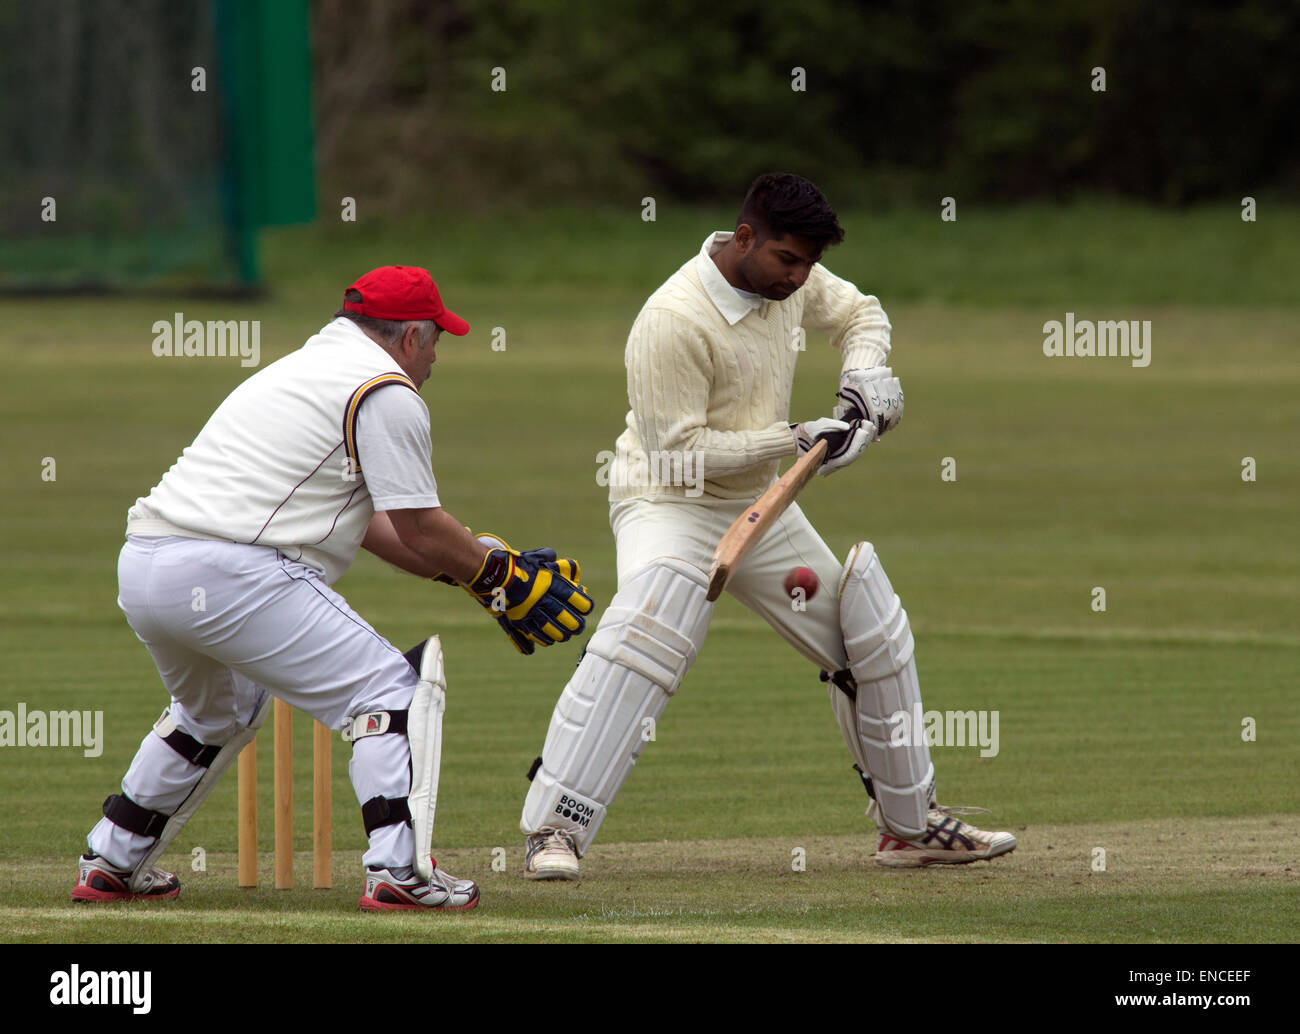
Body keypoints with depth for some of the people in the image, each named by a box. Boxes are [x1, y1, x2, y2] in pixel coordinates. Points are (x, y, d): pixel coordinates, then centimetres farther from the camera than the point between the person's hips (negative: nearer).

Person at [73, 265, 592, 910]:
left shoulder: (305, 367, 29)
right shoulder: (387, 392, -1)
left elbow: (369, 523, 30)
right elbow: (419, 530, -3)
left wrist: (473, 566, 27)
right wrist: (497, 571, 13)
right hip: (230, 575, -9)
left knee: (218, 709, 33)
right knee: (390, 689, -2)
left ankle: (111, 863, 35)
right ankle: (398, 870, -14)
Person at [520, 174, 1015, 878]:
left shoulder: (790, 279, -4)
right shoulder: (673, 319, -27)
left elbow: (858, 313, 18)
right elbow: (678, 451, -27)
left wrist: (863, 374, -4)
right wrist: (796, 440, -29)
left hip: (760, 505, 8)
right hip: (669, 503, -8)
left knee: (875, 636, 12)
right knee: (643, 638, -34)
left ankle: (910, 825, 29)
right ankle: (555, 832, -31)